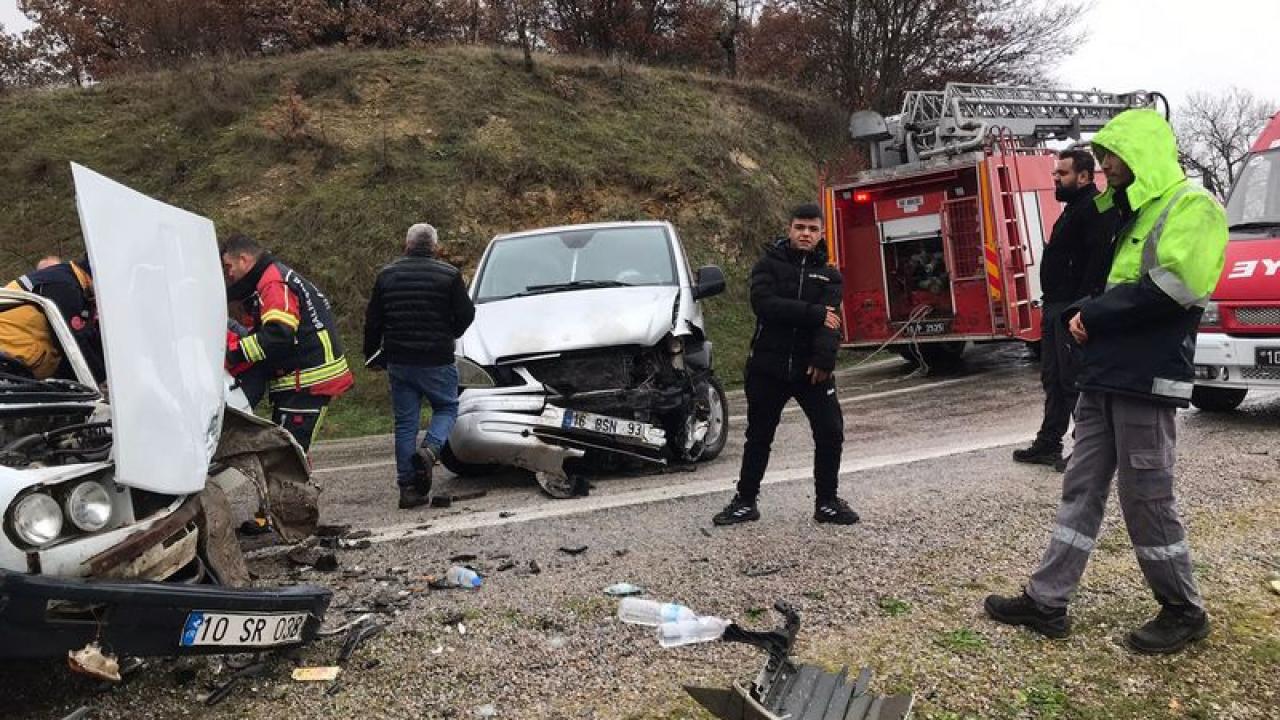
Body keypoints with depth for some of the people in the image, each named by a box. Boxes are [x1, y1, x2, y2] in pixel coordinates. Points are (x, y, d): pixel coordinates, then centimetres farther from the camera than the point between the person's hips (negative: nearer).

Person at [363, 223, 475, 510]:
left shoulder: (387, 274, 7)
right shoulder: (449, 274, -4)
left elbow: (373, 320, 9)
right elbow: (466, 314, -3)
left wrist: (372, 354, 21)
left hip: (398, 362, 3)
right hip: (437, 360, -3)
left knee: (405, 422, 8)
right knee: (446, 407, 15)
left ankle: (408, 487, 7)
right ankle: (430, 449, -13)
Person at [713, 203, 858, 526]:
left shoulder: (829, 275, 7)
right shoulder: (768, 264, 1)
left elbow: (830, 319, -10)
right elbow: (764, 303, -18)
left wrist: (824, 358, -26)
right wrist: (814, 314, -20)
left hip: (811, 367, 2)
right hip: (768, 366, -2)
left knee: (830, 433, 0)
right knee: (758, 437, 8)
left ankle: (827, 502, 17)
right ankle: (745, 502, 22)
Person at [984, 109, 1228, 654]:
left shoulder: (1191, 207, -8)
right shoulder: (1130, 215, 20)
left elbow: (1169, 292, -22)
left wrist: (1092, 315, -12)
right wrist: (1078, 315, -2)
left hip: (1145, 381, -9)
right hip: (1104, 376, 9)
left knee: (1146, 498, 0)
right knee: (1082, 489, 9)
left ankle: (1184, 611, 19)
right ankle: (1047, 601, 14)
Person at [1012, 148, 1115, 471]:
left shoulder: (1096, 209, -12)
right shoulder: (1074, 209, 21)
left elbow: (1098, 261, -22)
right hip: (1056, 307, 11)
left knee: (1074, 380, -5)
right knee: (1053, 378, 14)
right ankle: (1048, 444, 22)